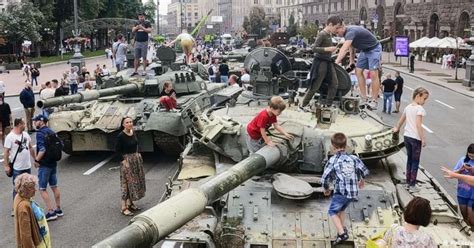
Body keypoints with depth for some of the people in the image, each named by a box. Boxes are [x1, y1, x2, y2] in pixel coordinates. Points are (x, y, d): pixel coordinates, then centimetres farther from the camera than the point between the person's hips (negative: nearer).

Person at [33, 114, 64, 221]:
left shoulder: (40, 133, -15)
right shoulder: (52, 132, 10)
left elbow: (42, 149, -25)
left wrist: (37, 160, -15)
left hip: (44, 165, -8)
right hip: (53, 163, 8)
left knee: (42, 189, -1)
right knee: (54, 186, 16)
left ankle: (51, 212, -2)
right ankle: (58, 210, 22)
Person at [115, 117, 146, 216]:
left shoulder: (133, 132, 3)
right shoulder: (121, 136, -17)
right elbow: (117, 150, -13)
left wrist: (138, 153, 8)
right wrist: (124, 160, -18)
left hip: (136, 159, 8)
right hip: (127, 160, -7)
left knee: (135, 181, 13)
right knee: (127, 183, -4)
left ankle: (130, 203, 26)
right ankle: (124, 208, 3)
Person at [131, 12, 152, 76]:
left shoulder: (147, 23, 3)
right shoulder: (137, 23, 15)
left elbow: (149, 30, -7)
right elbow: (133, 30, 9)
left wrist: (142, 28, -19)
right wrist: (136, 27, -11)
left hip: (144, 42, -4)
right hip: (137, 42, 4)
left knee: (144, 57, -1)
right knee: (136, 57, 3)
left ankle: (144, 71, 3)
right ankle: (135, 71, 7)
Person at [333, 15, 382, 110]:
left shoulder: (351, 32, -32)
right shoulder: (346, 33, -1)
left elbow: (344, 49, -44)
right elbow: (351, 47, 11)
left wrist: (336, 62, -50)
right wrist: (352, 61, 6)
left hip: (374, 49, -9)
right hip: (364, 50, 9)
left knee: (373, 74, -14)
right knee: (358, 71, 1)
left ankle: (374, 101, -12)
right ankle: (364, 98, 5)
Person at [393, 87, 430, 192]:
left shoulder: (408, 107, 9)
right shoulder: (419, 109, -14)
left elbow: (401, 120, 22)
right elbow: (418, 125, -21)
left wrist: (397, 128, 39)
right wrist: (423, 139, -19)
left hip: (406, 136, 7)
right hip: (415, 138, -7)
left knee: (409, 159, 17)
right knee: (415, 161, 2)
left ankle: (408, 182, 22)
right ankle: (412, 185, 5)